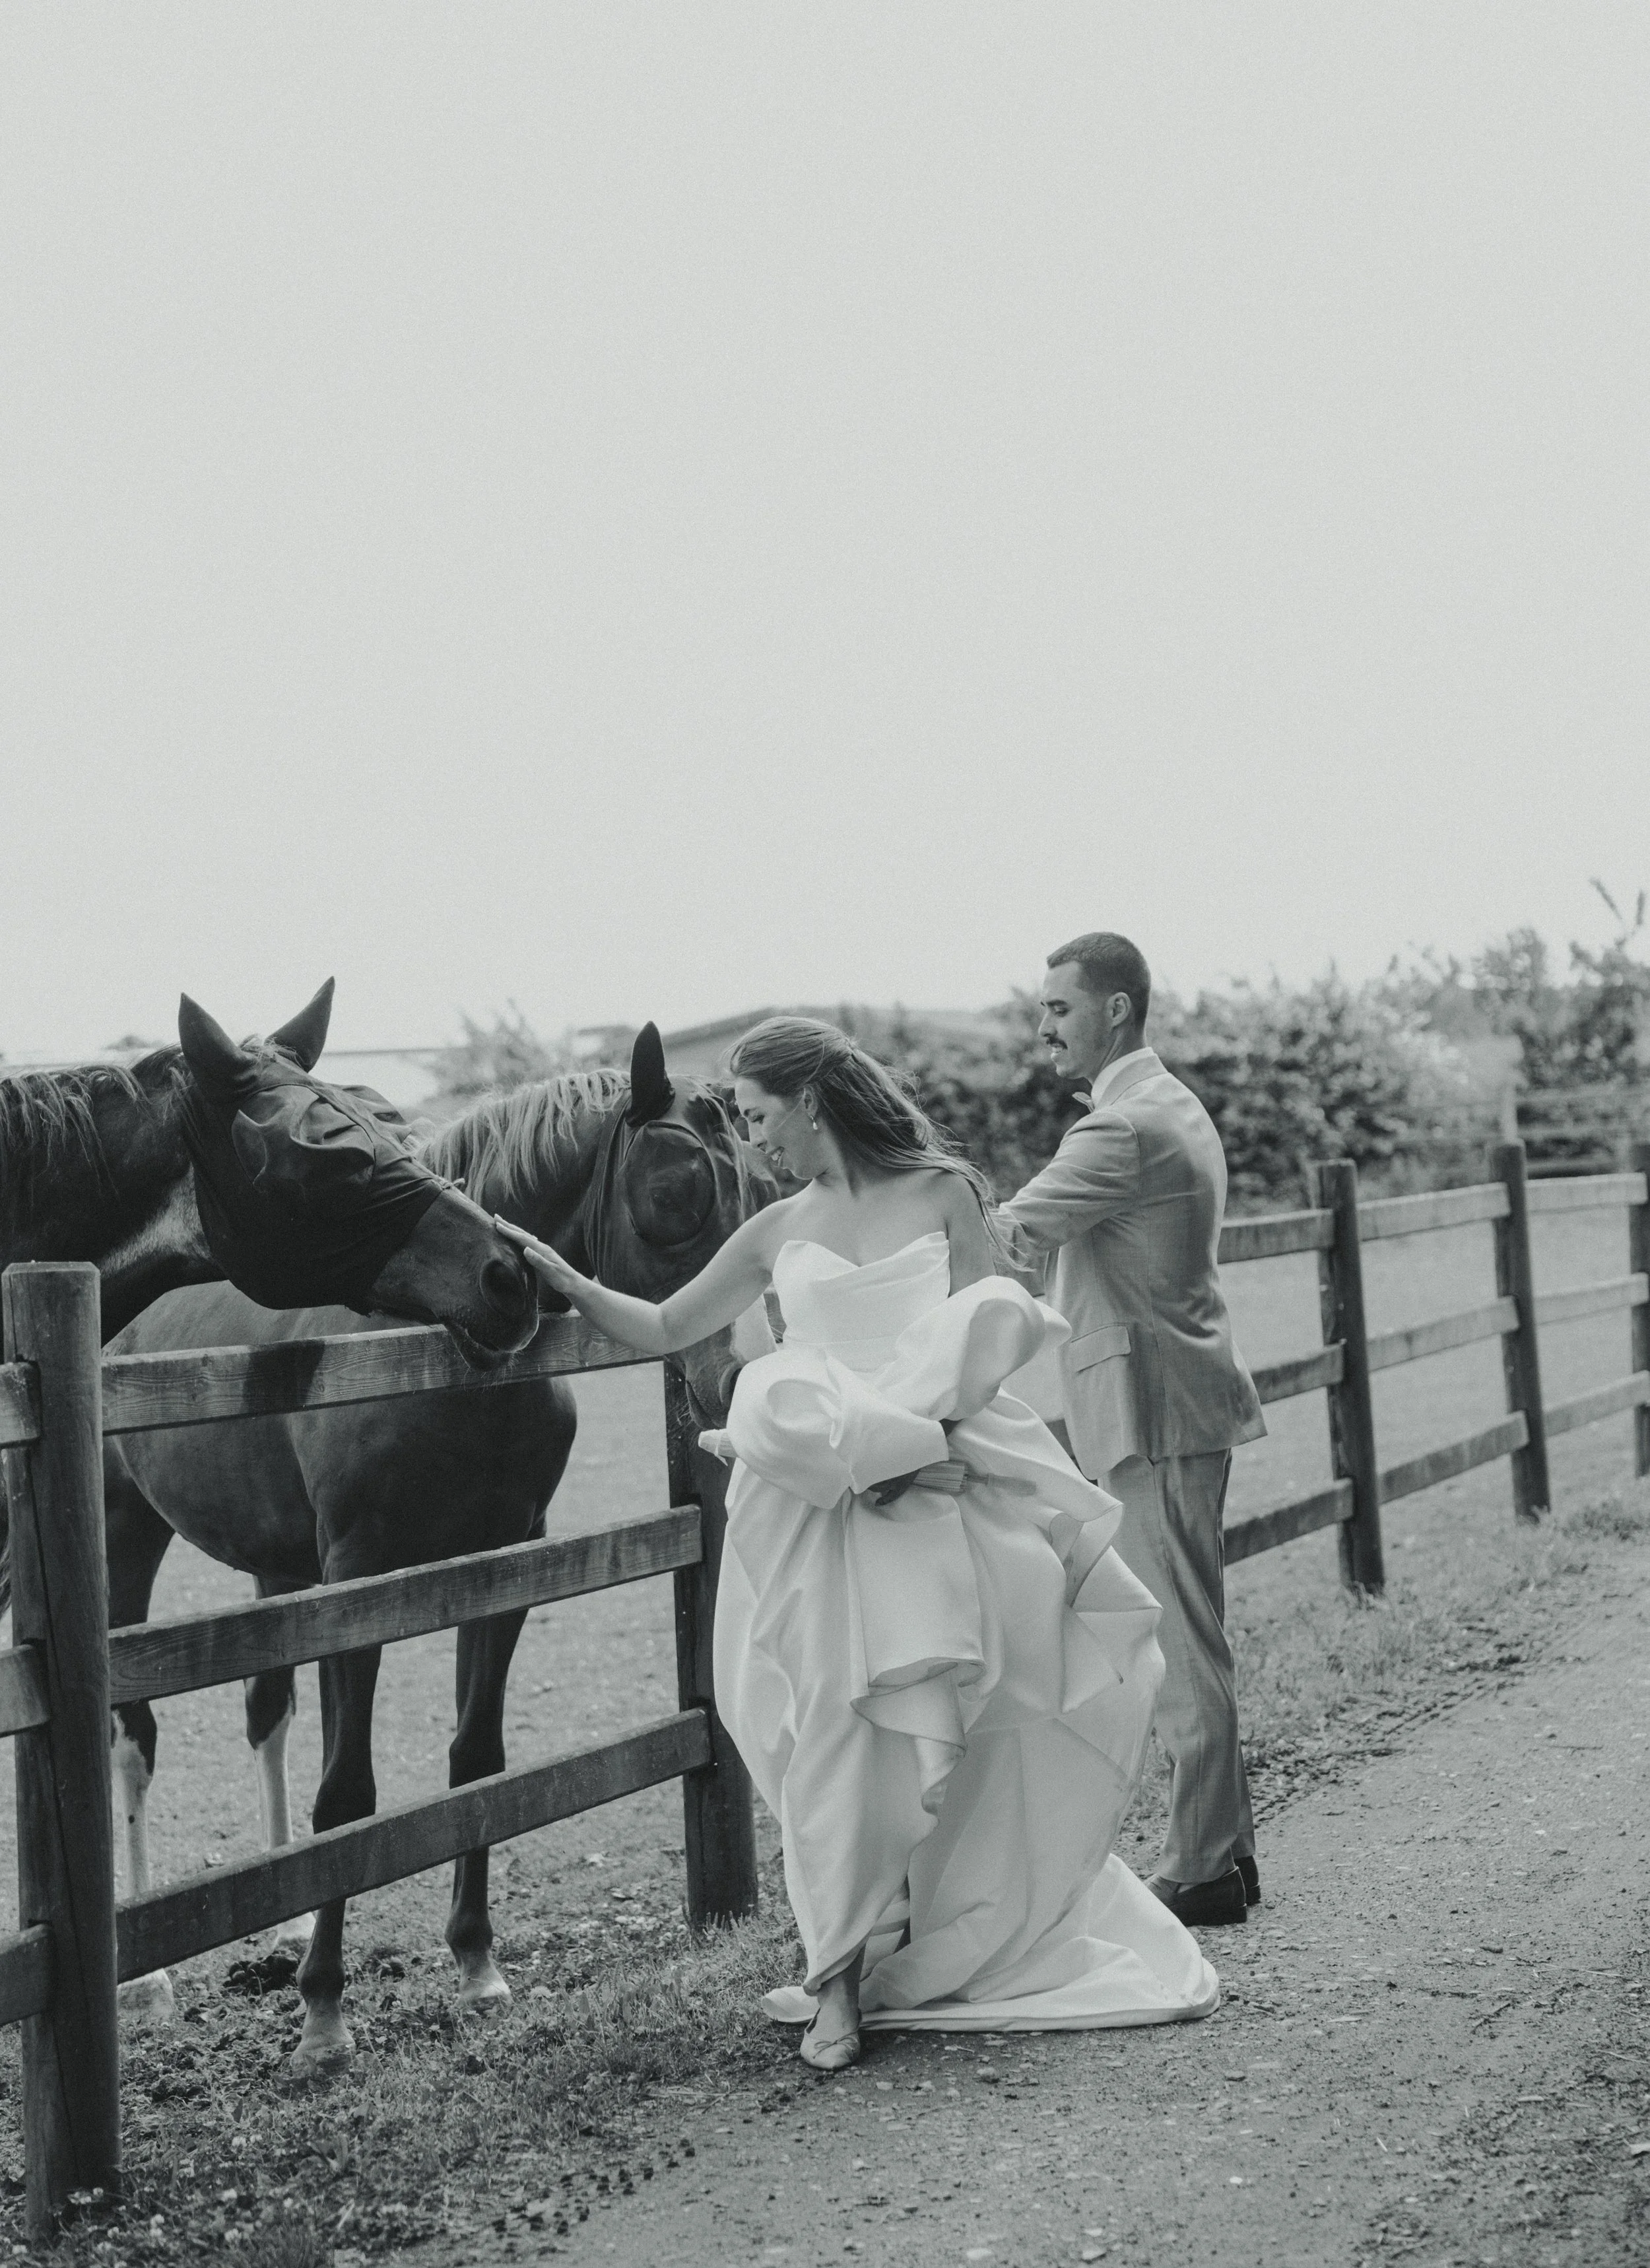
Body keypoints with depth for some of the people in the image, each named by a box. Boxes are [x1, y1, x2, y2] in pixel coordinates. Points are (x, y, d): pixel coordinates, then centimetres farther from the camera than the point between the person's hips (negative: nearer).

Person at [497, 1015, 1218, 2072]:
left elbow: (989, 1339, -2)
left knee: (971, 1740, 0)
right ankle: (843, 1982, 0)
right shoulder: (778, 1233, 12)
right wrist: (570, 1286, 7)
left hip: (944, 1481, -1)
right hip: (826, 1507, 2)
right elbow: (666, 1330, 18)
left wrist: (936, 1428, -17)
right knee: (839, 1732, -6)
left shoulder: (943, 1194, 4)